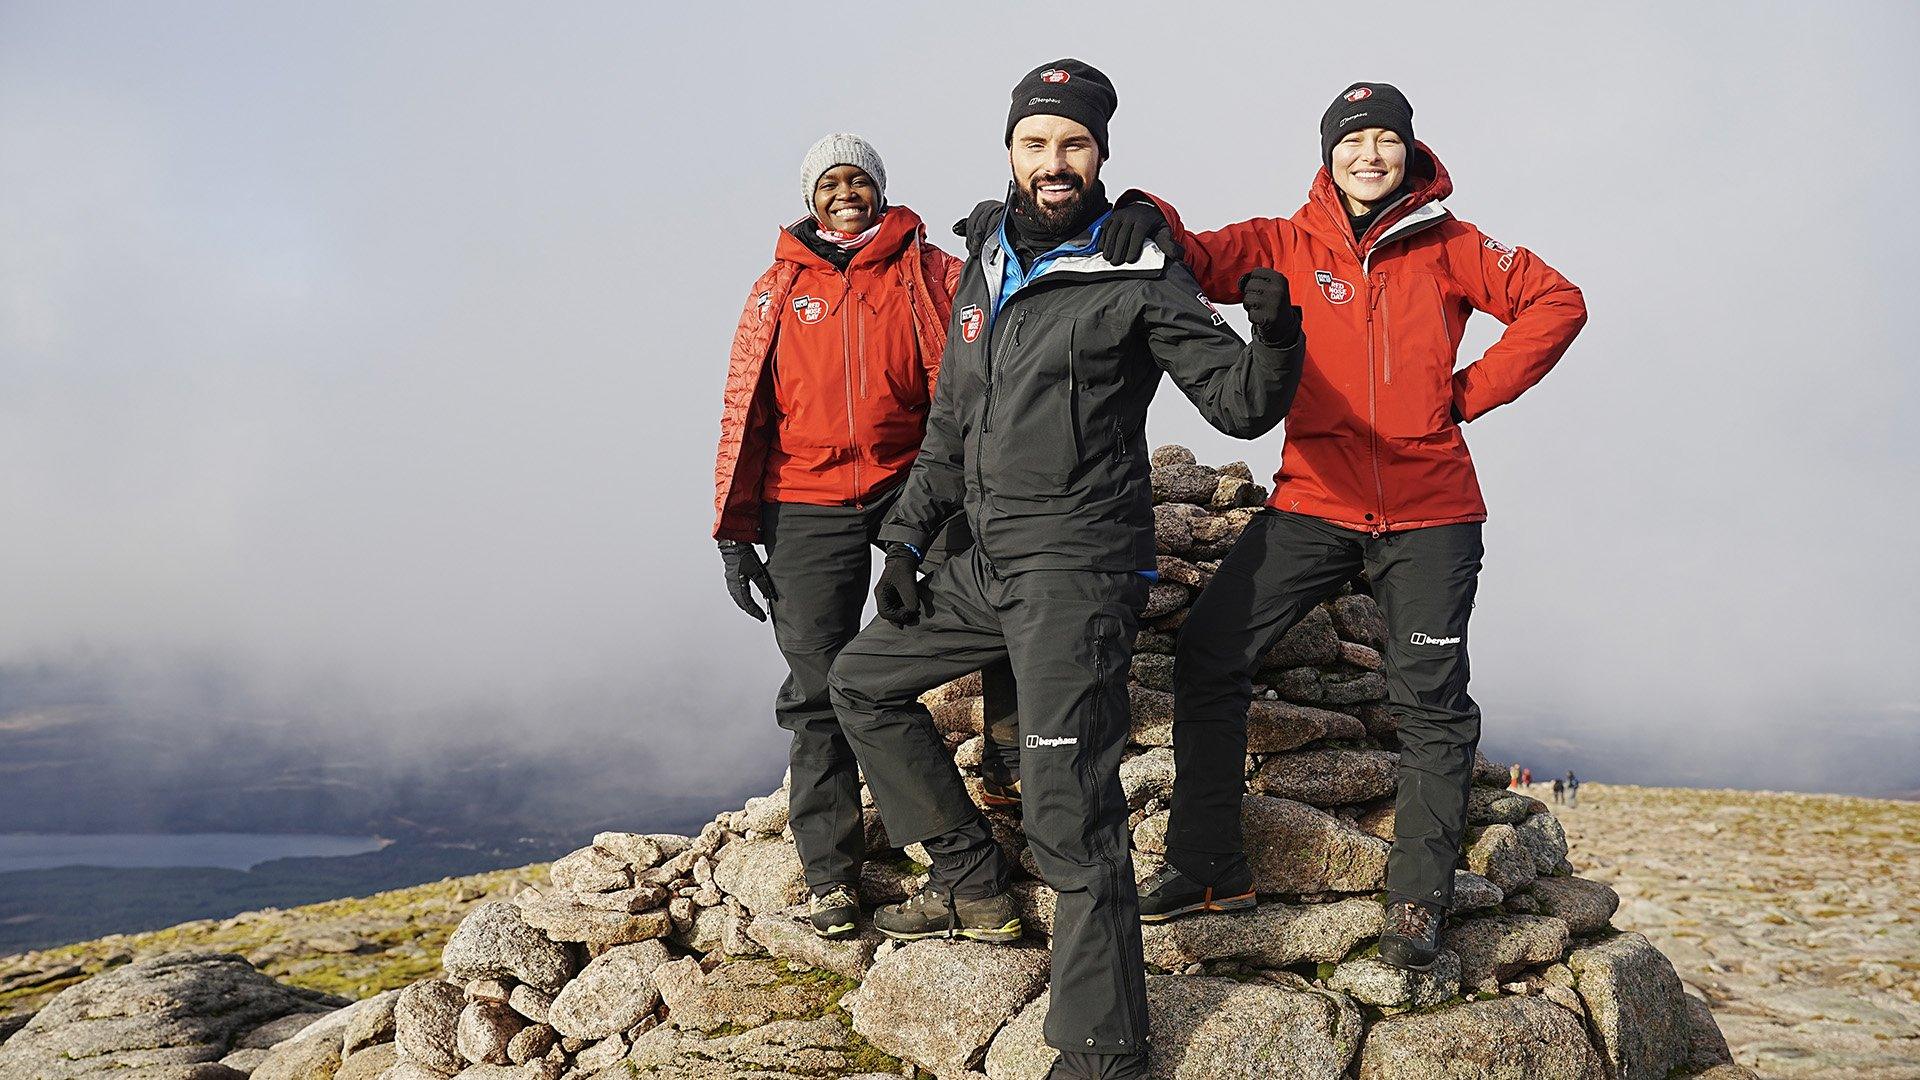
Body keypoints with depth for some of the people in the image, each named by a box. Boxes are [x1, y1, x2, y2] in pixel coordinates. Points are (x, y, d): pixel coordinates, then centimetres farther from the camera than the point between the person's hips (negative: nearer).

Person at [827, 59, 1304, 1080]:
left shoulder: (1138, 275, -8)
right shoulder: (986, 267, 13)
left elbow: (1239, 403, -12)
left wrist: (1275, 338, -33)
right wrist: (907, 540, 19)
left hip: (1077, 569, -8)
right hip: (987, 562, 9)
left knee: (1068, 817, -13)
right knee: (861, 679, 20)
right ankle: (973, 883, 26)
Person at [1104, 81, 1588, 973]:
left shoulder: (1449, 247, 4)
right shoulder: (1287, 246, 4)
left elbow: (1557, 303, 8)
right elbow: (1198, 261, -8)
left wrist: (1471, 392, 0)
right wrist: (1147, 220, -30)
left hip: (1430, 512, 0)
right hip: (1314, 500, 1)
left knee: (1430, 697, 1)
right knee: (1208, 655, -7)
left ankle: (1419, 899, 14)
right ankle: (1207, 867, 3)